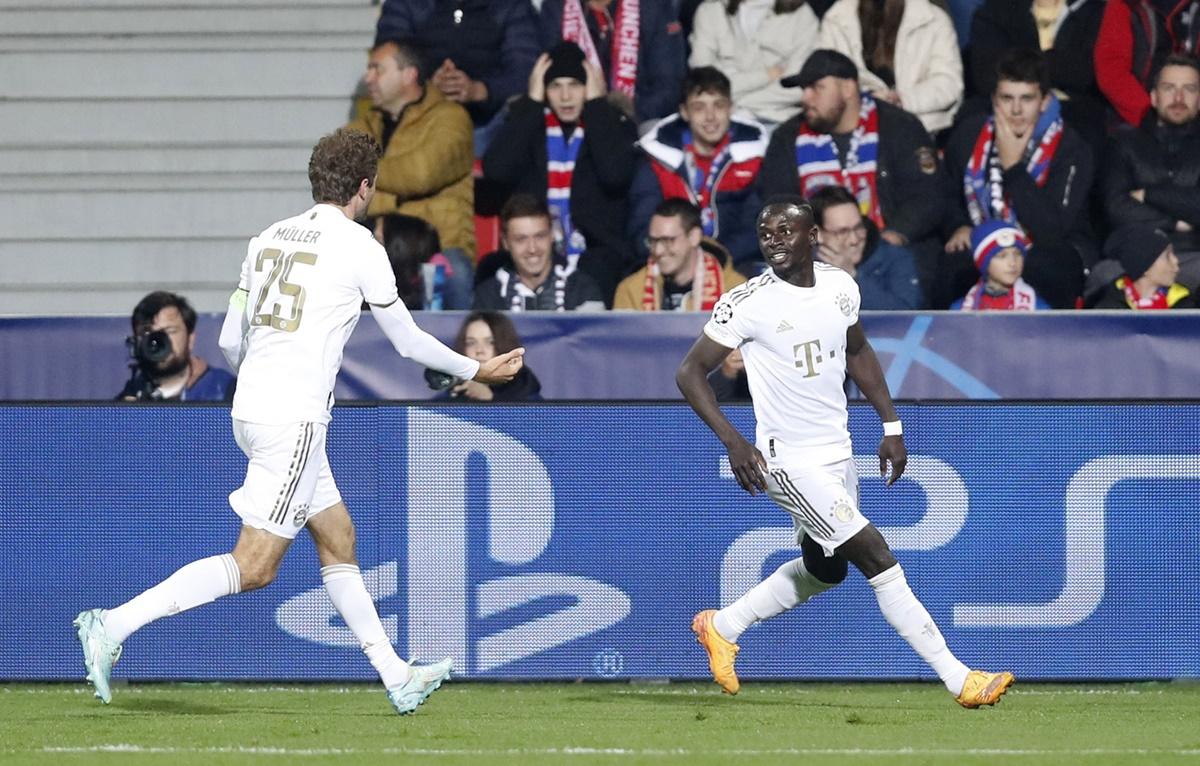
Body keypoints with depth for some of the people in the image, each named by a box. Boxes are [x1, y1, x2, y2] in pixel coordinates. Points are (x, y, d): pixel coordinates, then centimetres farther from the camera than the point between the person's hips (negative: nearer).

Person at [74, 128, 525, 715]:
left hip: (249, 406, 9)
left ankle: (396, 677, 21)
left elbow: (230, 342, 15)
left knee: (338, 540, 16)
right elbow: (408, 340, 3)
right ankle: (116, 623, -18)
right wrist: (476, 372, 18)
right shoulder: (358, 246, -6)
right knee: (253, 567, -9)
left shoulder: (269, 238, 11)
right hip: (294, 419, -9)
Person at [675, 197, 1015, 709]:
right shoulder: (748, 304, -15)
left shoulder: (840, 287, 2)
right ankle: (958, 680, -11)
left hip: (838, 454, 8)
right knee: (878, 559, -12)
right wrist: (733, 442, -20)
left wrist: (891, 425, 16)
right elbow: (690, 372, -10)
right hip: (789, 460, -8)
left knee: (824, 570, 20)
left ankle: (723, 626, 36)